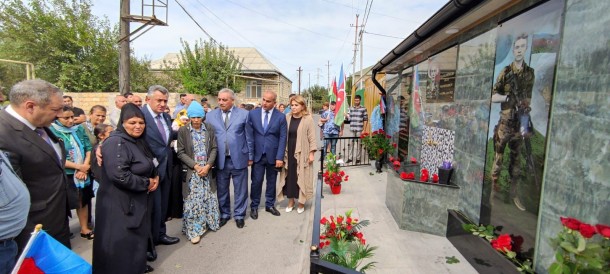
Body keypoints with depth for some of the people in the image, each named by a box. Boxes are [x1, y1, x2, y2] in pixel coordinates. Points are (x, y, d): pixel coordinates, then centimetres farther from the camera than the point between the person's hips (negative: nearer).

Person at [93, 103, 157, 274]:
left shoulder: (139, 141, 7)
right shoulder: (116, 143, -21)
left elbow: (150, 165, 19)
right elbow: (120, 176, -30)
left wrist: (155, 177, -2)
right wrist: (147, 183, -17)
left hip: (138, 200, 9)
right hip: (120, 204, -9)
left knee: (137, 237, 22)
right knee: (122, 242, 5)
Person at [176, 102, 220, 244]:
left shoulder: (209, 129, 2)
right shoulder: (183, 131, -3)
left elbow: (214, 148, 3)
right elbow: (181, 153, -4)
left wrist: (208, 166, -10)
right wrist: (196, 166, -13)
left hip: (207, 170, 2)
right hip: (191, 172, -2)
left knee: (209, 199, 9)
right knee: (193, 200, -1)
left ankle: (209, 222, 27)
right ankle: (194, 230, 10)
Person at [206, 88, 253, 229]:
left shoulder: (244, 114, -2)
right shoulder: (211, 115, 3)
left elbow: (249, 137, 1)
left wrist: (250, 156, 3)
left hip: (239, 158, -1)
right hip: (220, 159, 2)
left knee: (240, 189, 10)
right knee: (221, 189, 14)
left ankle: (239, 215, 28)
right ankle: (224, 214, 33)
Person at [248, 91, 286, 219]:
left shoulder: (281, 116, -4)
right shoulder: (253, 114, 0)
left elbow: (282, 138, -5)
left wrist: (279, 157, -10)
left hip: (273, 155, 0)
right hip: (257, 155, 0)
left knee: (271, 182, 12)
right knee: (256, 182, 4)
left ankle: (270, 205, 28)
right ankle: (254, 206, 21)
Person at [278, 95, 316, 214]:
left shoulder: (308, 119, -8)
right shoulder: (287, 118, 3)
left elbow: (312, 138, -7)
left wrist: (311, 153, -10)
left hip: (302, 154, -3)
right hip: (288, 153, 3)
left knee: (301, 177, 5)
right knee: (289, 176, 9)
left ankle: (301, 202, 21)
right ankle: (291, 201, 24)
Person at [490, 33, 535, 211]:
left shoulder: (530, 73, 10)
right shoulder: (505, 72, -3)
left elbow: (528, 99, 15)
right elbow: (493, 97, -7)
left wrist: (527, 123, 6)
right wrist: (507, 97, -24)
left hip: (519, 124, 4)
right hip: (504, 124, -4)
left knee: (516, 160, 11)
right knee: (498, 160, 0)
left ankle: (513, 193, 22)